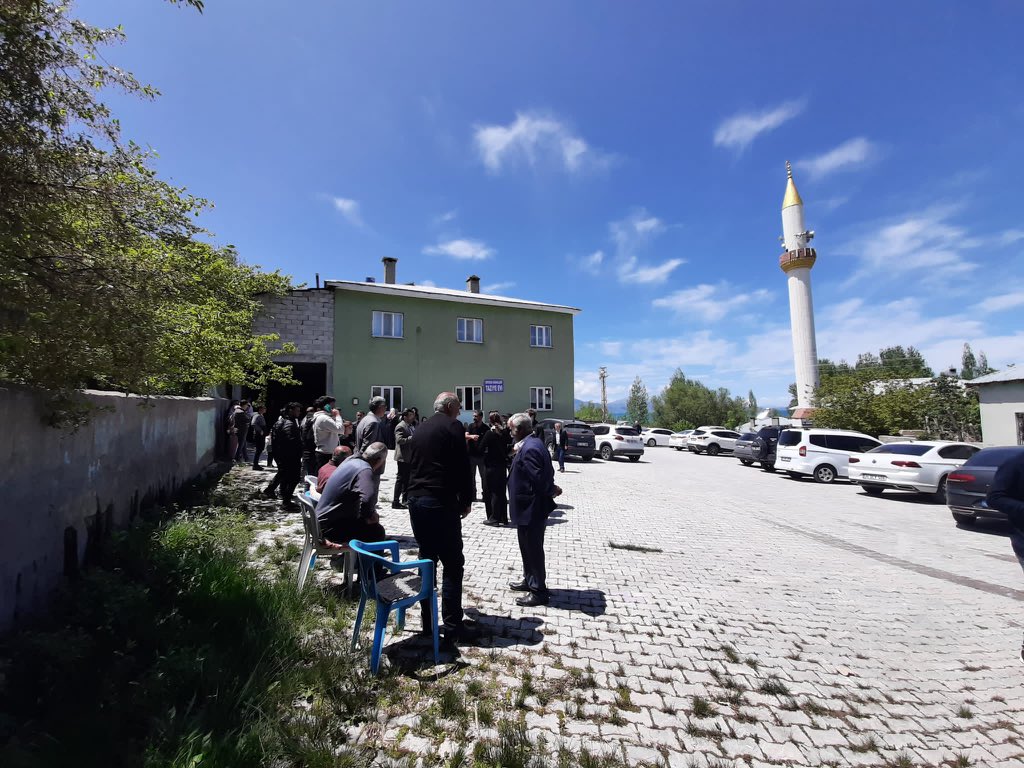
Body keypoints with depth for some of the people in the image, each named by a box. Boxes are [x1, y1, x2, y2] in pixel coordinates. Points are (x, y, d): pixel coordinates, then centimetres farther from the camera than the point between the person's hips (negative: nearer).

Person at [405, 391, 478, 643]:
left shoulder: (420, 429, 15)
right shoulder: (452, 427, -8)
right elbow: (463, 468, -11)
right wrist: (466, 501, 0)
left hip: (415, 500, 8)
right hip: (441, 503, -8)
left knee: (427, 560, 16)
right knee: (453, 565, 0)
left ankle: (427, 621, 23)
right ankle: (453, 627, 4)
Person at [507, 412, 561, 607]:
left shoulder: (529, 449, -25)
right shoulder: (531, 444, 8)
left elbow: (540, 480, -26)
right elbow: (547, 474, 15)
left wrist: (552, 490, -10)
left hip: (531, 510, -10)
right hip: (530, 509, 10)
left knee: (533, 549, 4)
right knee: (529, 547, 23)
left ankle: (539, 592, 18)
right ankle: (529, 581, 40)